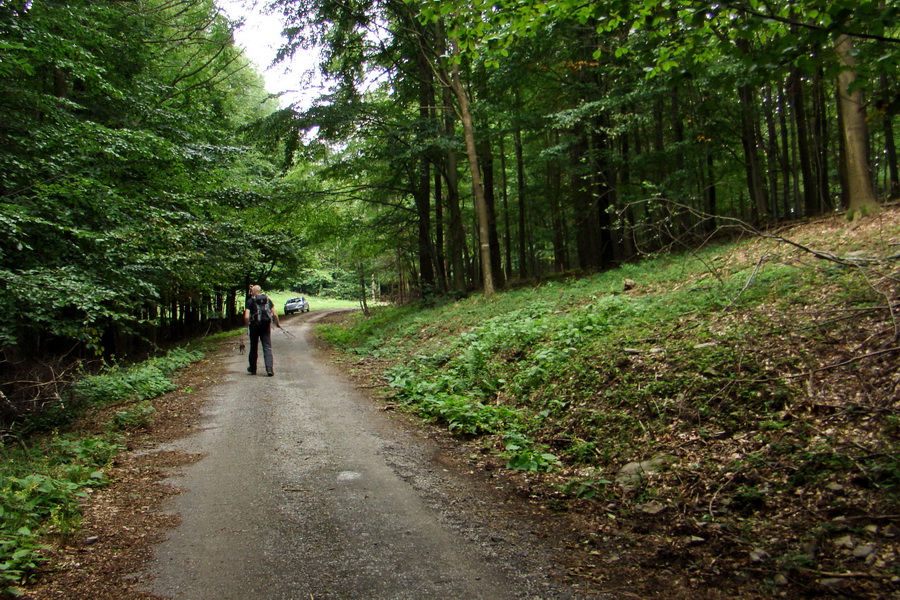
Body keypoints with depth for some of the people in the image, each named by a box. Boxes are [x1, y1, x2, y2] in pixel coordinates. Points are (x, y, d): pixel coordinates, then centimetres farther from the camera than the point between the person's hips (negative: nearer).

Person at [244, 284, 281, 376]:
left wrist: (248, 324, 5)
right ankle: (270, 369, -12)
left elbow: (246, 317, -13)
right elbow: (275, 314, 0)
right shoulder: (268, 300, 5)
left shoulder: (250, 301, -4)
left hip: (254, 326, -2)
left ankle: (253, 369, 26)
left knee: (254, 348, 13)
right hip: (266, 326, 2)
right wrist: (277, 324, 15)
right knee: (267, 348, 1)